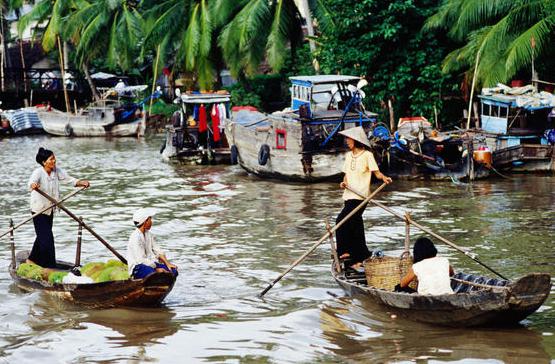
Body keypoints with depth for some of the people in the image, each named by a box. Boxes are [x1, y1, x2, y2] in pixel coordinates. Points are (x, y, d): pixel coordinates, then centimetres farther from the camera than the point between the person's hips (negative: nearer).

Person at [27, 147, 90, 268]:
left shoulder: (56, 171, -4)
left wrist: (81, 183, -19)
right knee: (47, 238, -11)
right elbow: (32, 181, -42)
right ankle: (50, 266, -5)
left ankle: (32, 260, 39)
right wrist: (33, 185, -66)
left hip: (50, 210, 7)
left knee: (42, 236, 20)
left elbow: (69, 179, -1)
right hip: (39, 210, -7)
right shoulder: (38, 172, -23)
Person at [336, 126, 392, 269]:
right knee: (355, 227, 11)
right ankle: (359, 259, 18)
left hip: (360, 196, -8)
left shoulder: (367, 155, -6)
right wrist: (344, 182, -3)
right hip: (349, 195, 8)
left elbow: (376, 172, -9)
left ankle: (345, 251, -8)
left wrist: (384, 177, -29)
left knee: (342, 221, -17)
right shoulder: (349, 155, 15)